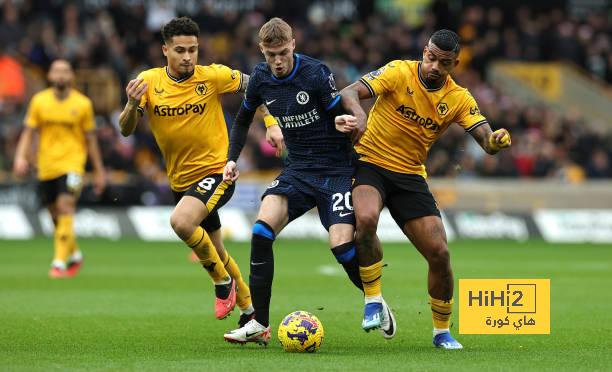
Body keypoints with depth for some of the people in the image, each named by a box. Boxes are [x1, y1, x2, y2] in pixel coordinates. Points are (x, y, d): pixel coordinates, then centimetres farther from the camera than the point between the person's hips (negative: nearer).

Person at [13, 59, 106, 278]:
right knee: (56, 216, 9)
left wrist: (99, 171, 11)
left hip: (72, 164, -3)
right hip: (46, 167, 3)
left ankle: (59, 263, -21)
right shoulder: (39, 101, 5)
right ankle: (74, 255, 32)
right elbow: (29, 133, 7)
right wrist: (21, 157, -10)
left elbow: (90, 139, 9)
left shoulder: (83, 104, 2)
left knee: (65, 208, -19)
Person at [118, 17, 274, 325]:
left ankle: (223, 281, -9)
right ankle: (249, 311, 34)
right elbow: (126, 130, -11)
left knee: (181, 222, -31)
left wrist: (272, 123, -13)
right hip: (181, 181, 5)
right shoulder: (149, 82, -6)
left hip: (216, 172, -5)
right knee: (215, 255, 15)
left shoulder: (213, 76, -12)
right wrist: (132, 106, -31)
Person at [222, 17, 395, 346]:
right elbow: (243, 118, 19)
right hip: (297, 168, 5)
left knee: (342, 246, -17)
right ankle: (260, 325, -11)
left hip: (336, 168, -4)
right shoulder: (261, 78, 0)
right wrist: (232, 159, 7)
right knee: (261, 231, -18)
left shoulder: (316, 73, -17)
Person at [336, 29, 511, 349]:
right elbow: (349, 93, -19)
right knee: (366, 219, -35)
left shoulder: (458, 99, 0)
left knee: (439, 254, -7)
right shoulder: (399, 73, -9)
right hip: (370, 163, -3)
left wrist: (496, 141, -34)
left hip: (410, 176, 3)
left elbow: (486, 139, -8)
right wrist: (358, 114, -42)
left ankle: (442, 332, 15)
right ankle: (373, 302, -16)